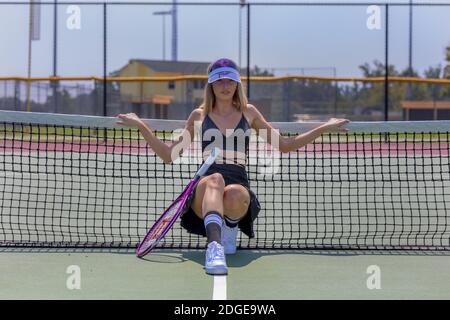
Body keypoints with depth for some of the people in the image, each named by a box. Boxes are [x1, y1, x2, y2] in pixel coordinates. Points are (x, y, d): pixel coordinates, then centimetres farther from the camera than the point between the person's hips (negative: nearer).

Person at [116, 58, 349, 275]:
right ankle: (214, 244, -55)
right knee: (215, 179, -38)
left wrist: (324, 128, 18)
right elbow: (169, 155, 16)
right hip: (204, 192, -1)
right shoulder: (199, 115, 17)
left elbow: (284, 145, 23)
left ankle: (230, 228, -6)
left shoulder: (248, 112, 19)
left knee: (236, 194, -38)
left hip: (239, 187, 1)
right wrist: (141, 126, 7)